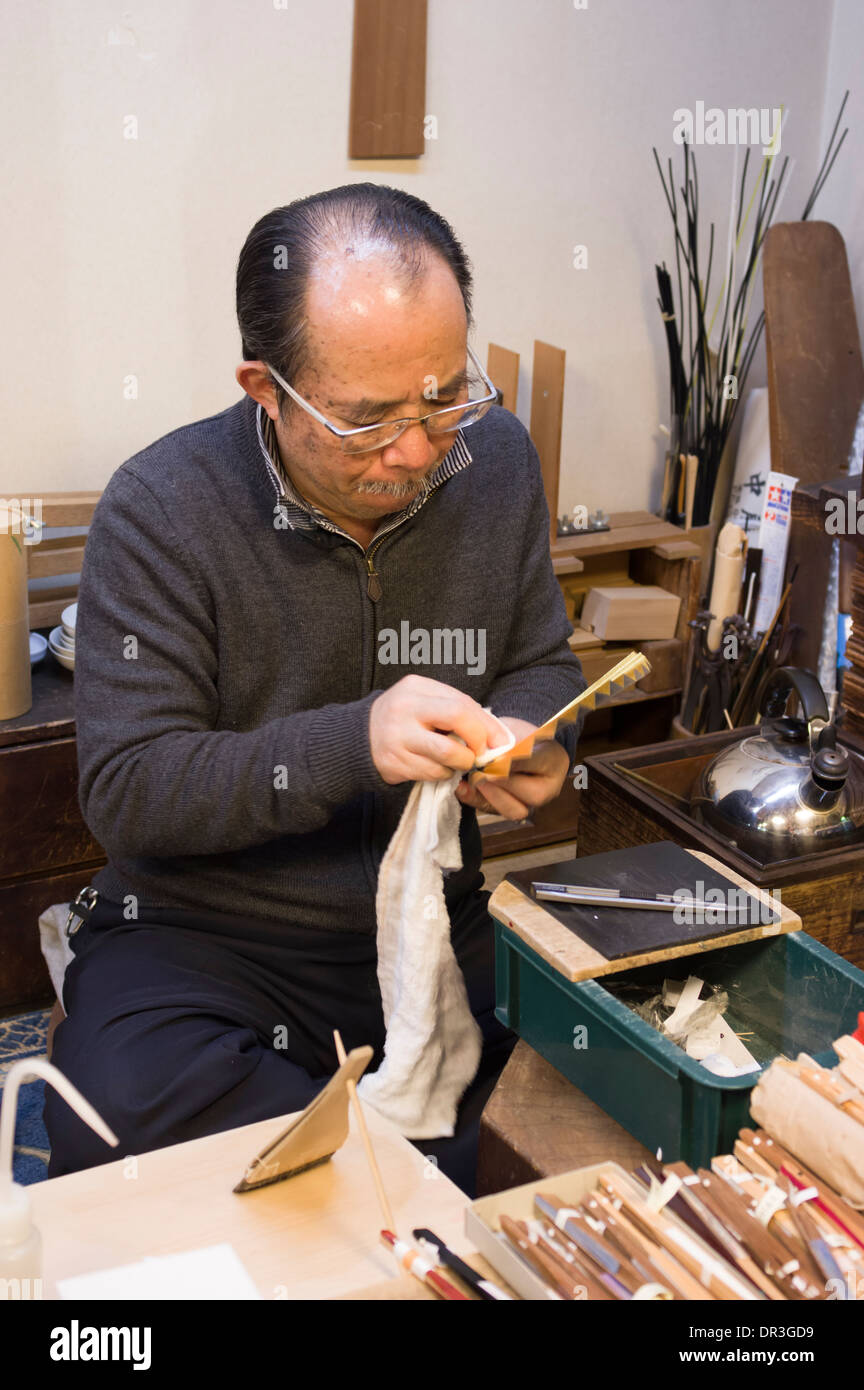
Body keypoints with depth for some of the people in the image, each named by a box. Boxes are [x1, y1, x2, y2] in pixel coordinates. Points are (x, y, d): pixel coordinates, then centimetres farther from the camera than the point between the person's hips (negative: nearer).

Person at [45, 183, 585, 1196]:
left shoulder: (496, 459, -1)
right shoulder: (160, 511, -14)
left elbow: (542, 661, 13)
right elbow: (124, 789, -16)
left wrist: (530, 736, -12)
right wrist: (350, 744, -29)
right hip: (202, 934, -2)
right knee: (118, 1123, -32)